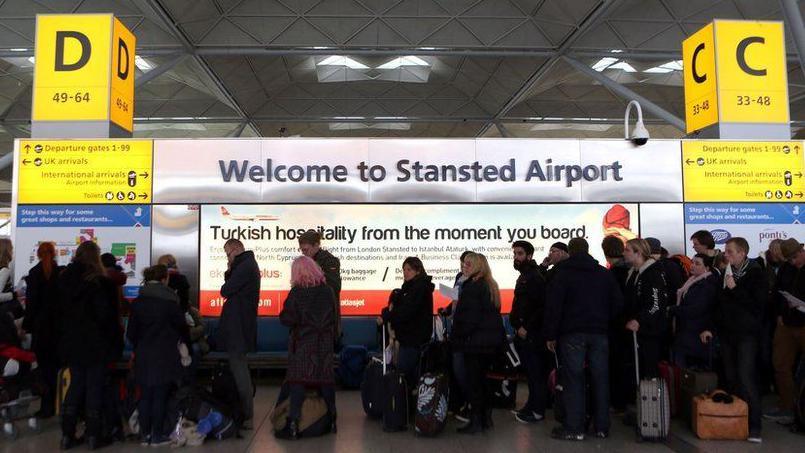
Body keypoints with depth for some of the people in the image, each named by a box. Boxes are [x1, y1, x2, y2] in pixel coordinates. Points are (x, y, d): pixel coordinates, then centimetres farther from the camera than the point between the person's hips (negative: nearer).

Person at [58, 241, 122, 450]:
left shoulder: (64, 279, 4)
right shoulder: (101, 282, -14)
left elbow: (59, 312, 11)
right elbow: (108, 316, -14)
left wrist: (64, 337, 18)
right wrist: (115, 344, -7)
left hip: (71, 343, 5)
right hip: (96, 344, -5)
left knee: (75, 385, 14)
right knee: (94, 387, 3)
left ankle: (67, 435, 16)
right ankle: (93, 435, 8)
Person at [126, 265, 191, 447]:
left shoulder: (138, 302, 3)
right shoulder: (170, 301, -9)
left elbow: (131, 331, 7)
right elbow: (181, 326, -2)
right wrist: (184, 343, 16)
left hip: (143, 355, 4)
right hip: (164, 355, -4)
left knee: (145, 395, 11)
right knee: (160, 395, 3)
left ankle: (144, 435, 15)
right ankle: (157, 435, 8)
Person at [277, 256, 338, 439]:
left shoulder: (296, 292, -12)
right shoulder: (328, 291, 0)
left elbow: (287, 319, -14)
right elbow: (333, 317, 9)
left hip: (302, 343, -4)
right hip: (324, 343, 4)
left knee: (297, 382, 2)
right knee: (325, 379, 12)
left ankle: (293, 424, 0)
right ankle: (331, 420, 19)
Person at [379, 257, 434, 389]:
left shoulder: (420, 287, -13)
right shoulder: (410, 286, 18)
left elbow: (407, 310, -21)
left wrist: (386, 317, -17)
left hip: (413, 338, -10)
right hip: (409, 336, 10)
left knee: (402, 373, -11)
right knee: (413, 374, 13)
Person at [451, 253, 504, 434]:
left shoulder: (472, 286, -16)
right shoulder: (491, 286, 12)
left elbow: (468, 317, -19)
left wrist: (458, 336, -7)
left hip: (475, 341, -9)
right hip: (492, 340, 9)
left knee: (473, 381, -1)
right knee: (481, 378, 17)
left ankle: (475, 422, 5)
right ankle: (485, 417, 24)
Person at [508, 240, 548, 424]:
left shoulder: (535, 278, -13)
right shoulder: (524, 277, 18)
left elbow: (542, 307, -21)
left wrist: (526, 328, -19)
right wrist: (517, 324, 14)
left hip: (531, 335, -9)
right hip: (523, 333, 10)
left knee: (535, 372, -3)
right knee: (530, 371, 16)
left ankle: (537, 411, 3)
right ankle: (532, 404, 24)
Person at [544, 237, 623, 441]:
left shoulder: (563, 274, -1)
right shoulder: (605, 274, 12)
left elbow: (554, 306, -7)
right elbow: (617, 304, 11)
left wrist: (551, 335, -3)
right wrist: (609, 328, 15)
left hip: (572, 334, -4)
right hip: (600, 333, 4)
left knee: (573, 379, -2)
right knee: (601, 379, 8)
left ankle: (574, 428, -1)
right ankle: (602, 427, 14)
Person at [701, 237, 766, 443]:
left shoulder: (755, 273, -6)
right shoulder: (727, 274, 12)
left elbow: (757, 305, -14)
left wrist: (735, 289, -16)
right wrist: (712, 329, 12)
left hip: (747, 334, -6)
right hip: (727, 333, 6)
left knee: (745, 377, -12)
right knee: (731, 378, 6)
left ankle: (754, 425, -6)